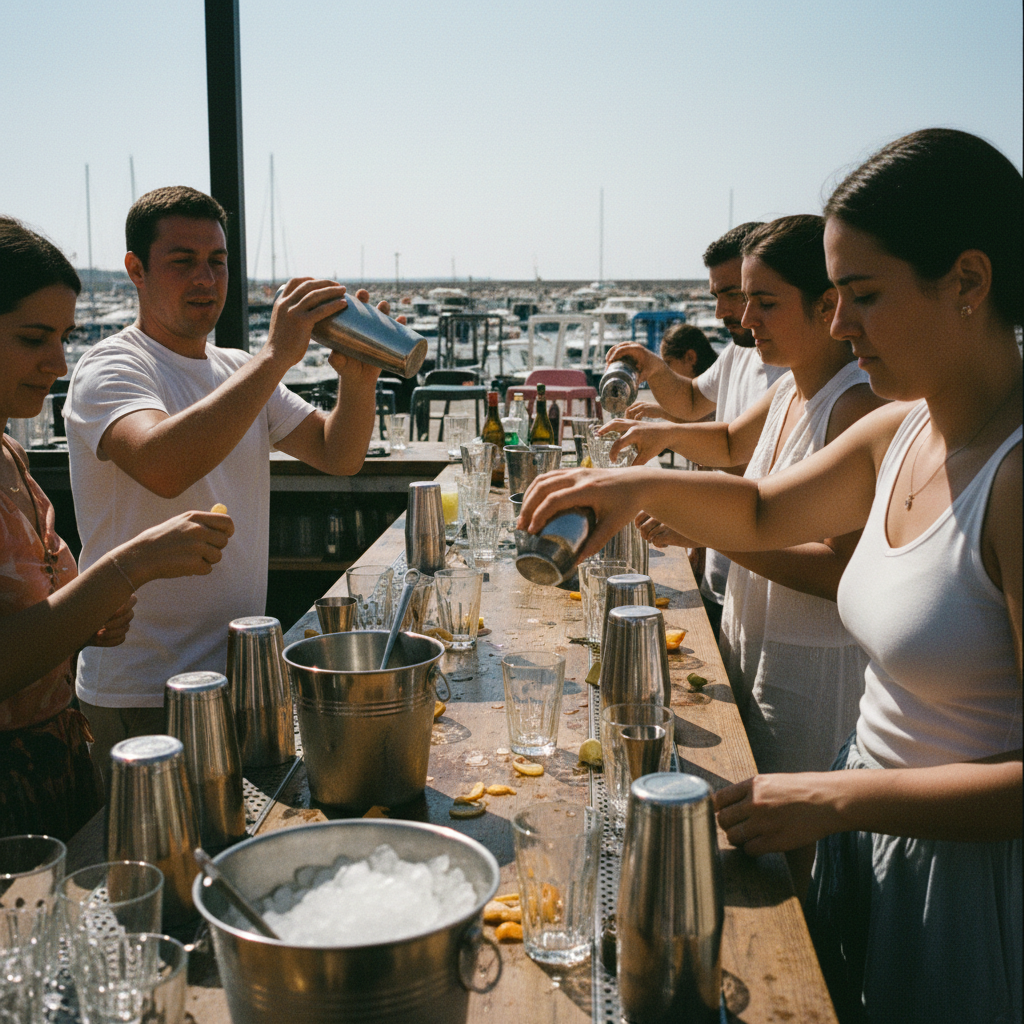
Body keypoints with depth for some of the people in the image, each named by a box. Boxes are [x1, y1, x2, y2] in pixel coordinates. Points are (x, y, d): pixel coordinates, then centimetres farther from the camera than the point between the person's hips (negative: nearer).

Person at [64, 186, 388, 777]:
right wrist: (277, 355, -33)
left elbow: (339, 455, 5)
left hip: (239, 676, 7)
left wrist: (357, 379, -15)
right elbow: (163, 467, -35)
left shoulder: (240, 372, 11)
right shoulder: (111, 369, -13)